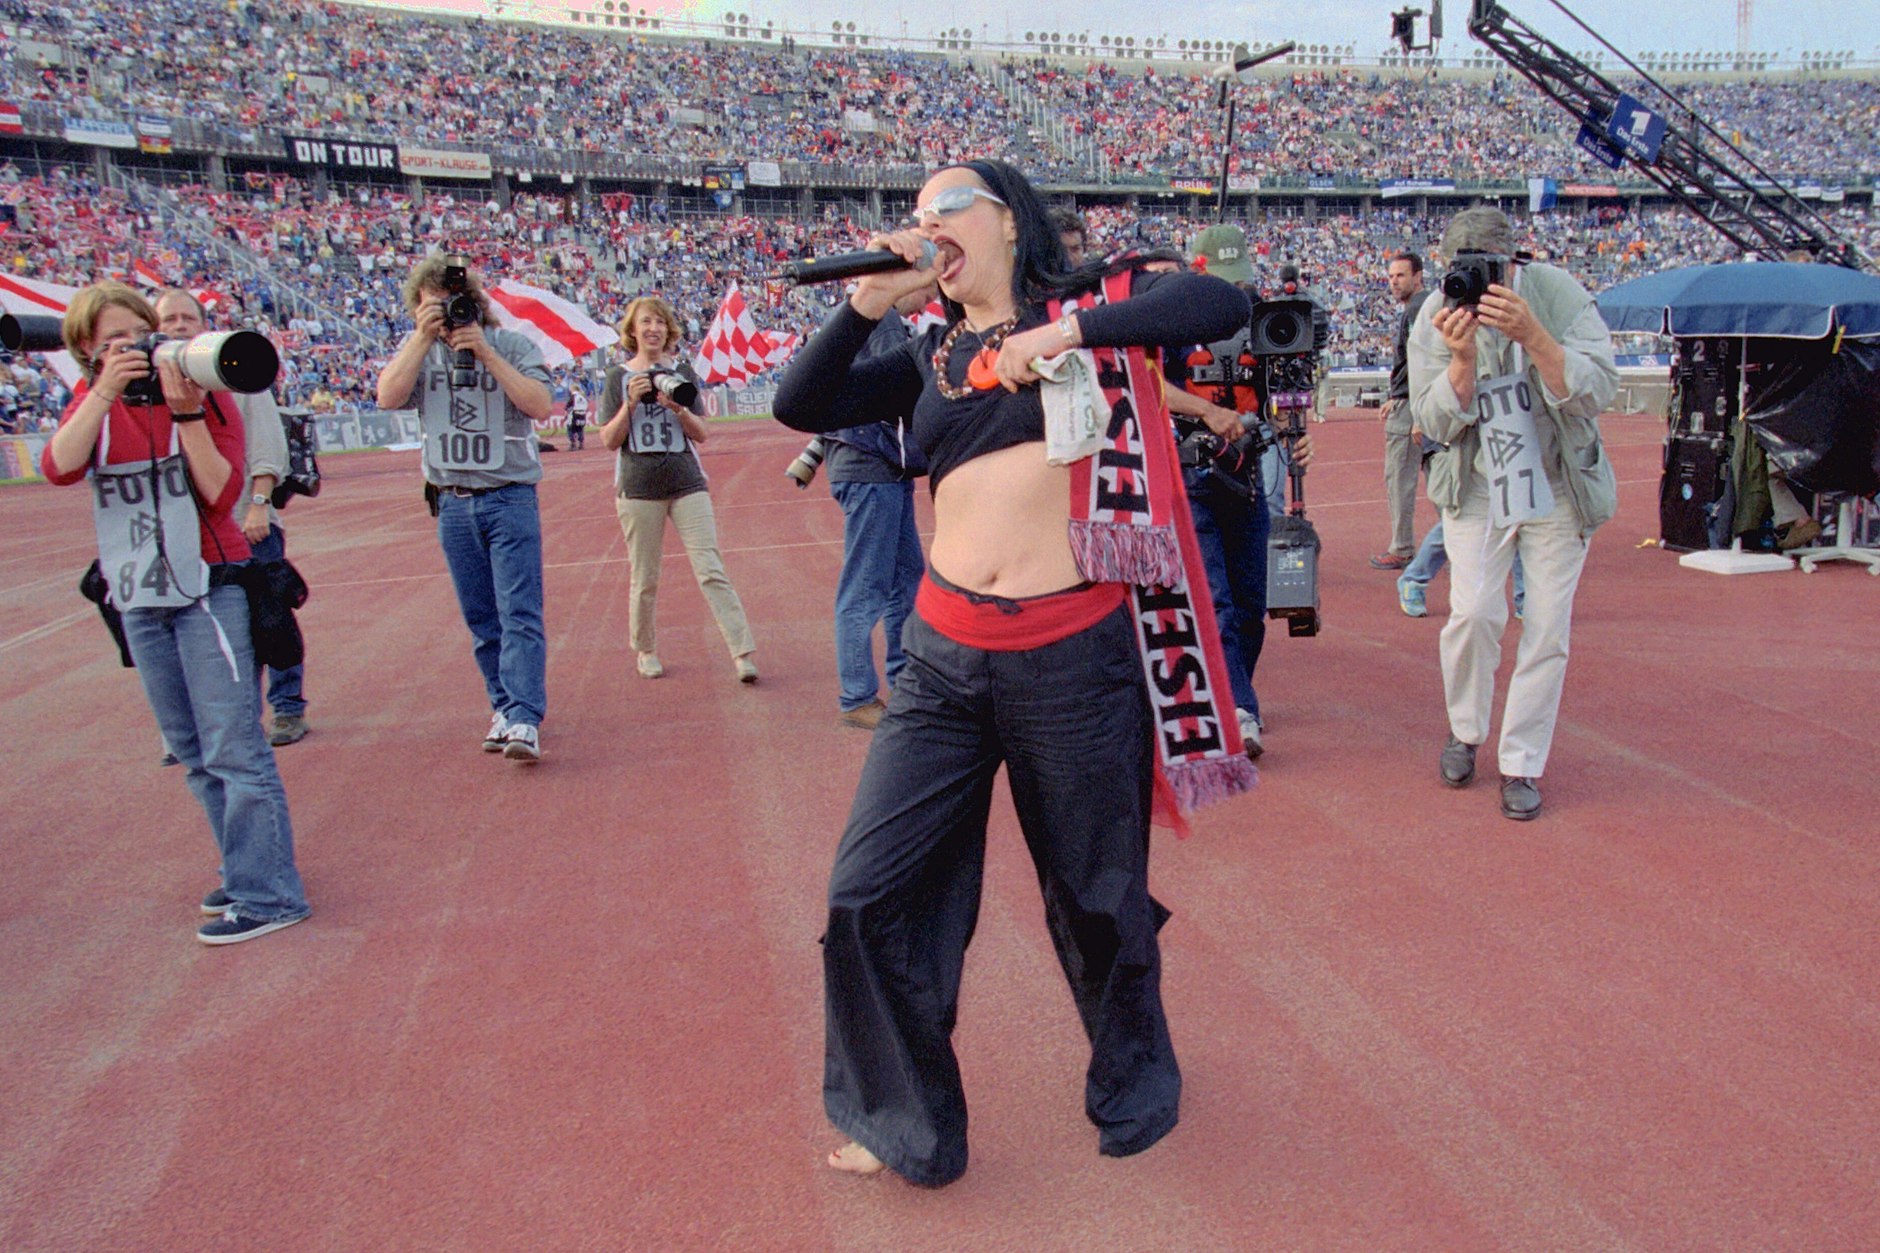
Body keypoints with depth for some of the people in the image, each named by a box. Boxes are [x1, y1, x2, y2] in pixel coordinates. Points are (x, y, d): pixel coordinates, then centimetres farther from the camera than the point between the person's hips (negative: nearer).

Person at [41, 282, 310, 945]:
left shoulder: (203, 395, -5)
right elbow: (59, 468, -15)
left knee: (233, 750, -8)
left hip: (208, 589, -5)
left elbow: (222, 493, -16)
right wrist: (106, 390, -21)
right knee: (195, 755, 13)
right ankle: (246, 871, 25)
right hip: (140, 598, 6)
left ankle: (268, 894, -4)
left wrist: (187, 413, -23)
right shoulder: (91, 401, 6)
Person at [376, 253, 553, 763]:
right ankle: (504, 705, 20)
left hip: (510, 497, -4)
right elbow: (387, 396, -10)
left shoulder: (511, 345, -2)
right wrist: (424, 336, -14)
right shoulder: (417, 350, 7)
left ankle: (524, 720, -15)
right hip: (452, 503, 4)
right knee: (480, 619, 9)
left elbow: (539, 405, -15)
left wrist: (483, 351, -18)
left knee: (520, 613, -10)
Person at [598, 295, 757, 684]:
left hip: (687, 484, 0)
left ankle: (743, 652, -13)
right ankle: (644, 651, 25)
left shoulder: (682, 372, 7)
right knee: (645, 581, 7)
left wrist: (678, 408, -15)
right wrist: (631, 404, -15)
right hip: (638, 488, 0)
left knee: (712, 572, -9)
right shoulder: (619, 377, 4)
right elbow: (609, 441, -2)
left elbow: (702, 434, 3)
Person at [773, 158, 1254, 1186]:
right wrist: (867, 301, -1)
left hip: (1076, 658, -4)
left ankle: (1132, 1092, 40)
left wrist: (1076, 331, -21)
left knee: (1097, 900, 12)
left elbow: (1221, 304, -12)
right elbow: (798, 407, 8)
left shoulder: (1093, 302, 4)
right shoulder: (931, 357, 14)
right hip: (944, 658, 4)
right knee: (868, 893, 3)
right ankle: (907, 1125, 25)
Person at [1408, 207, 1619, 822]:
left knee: (1548, 629, -1)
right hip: (1477, 490, 0)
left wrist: (1531, 335, -34)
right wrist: (1462, 356, -28)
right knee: (1474, 612, -12)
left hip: (1560, 491, 0)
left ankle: (1521, 764, 13)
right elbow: (1438, 422, -12)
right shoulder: (1436, 319, -9)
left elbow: (1597, 392, -21)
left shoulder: (1559, 295, -13)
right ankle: (1465, 730, 15)